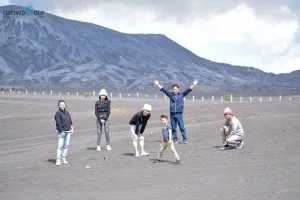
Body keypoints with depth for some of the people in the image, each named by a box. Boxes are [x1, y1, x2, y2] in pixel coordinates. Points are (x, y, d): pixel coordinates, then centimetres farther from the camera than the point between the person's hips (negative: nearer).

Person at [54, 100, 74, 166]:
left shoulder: (67, 113, 14)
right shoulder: (58, 113, -7)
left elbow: (70, 121, 19)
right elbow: (58, 123, -13)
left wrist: (72, 128, 6)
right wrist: (62, 131, -17)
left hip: (68, 131, 7)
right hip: (61, 131, -6)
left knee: (66, 145, 6)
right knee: (60, 146, -10)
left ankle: (64, 158, 14)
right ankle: (58, 159, -10)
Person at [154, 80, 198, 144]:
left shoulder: (181, 95, 5)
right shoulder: (170, 95, 8)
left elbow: (188, 90, -2)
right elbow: (164, 90, 8)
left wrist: (193, 85, -13)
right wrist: (158, 85, 6)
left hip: (179, 114, -2)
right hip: (172, 114, 2)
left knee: (182, 127, -4)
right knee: (173, 128, 6)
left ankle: (184, 139, 1)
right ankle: (175, 139, 14)